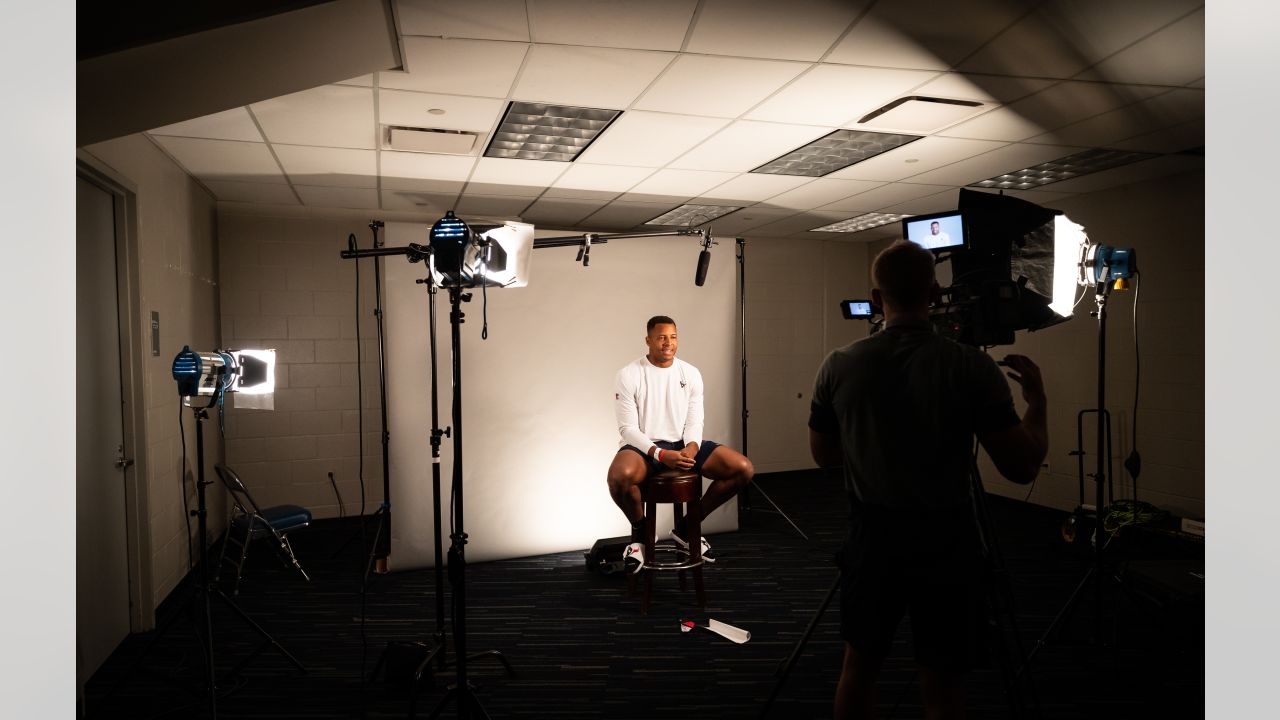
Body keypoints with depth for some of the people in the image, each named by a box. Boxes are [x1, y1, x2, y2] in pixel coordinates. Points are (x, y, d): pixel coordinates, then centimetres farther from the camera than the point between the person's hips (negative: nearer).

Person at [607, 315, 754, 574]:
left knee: (743, 469, -14)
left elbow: (694, 421, 5)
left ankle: (687, 527, 4)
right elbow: (628, 428, -10)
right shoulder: (629, 375, -8)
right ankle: (639, 532, -4)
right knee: (619, 476, -40)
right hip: (643, 445, -4)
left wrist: (692, 446, -18)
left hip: (683, 444, 4)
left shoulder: (691, 374, 5)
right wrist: (661, 455, -25)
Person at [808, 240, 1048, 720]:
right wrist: (1036, 400, 6)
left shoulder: (838, 366, -7)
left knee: (859, 666, 19)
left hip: (872, 540, 2)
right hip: (946, 546, -2)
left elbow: (823, 456, 5)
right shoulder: (972, 367, -13)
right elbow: (1022, 468, -9)